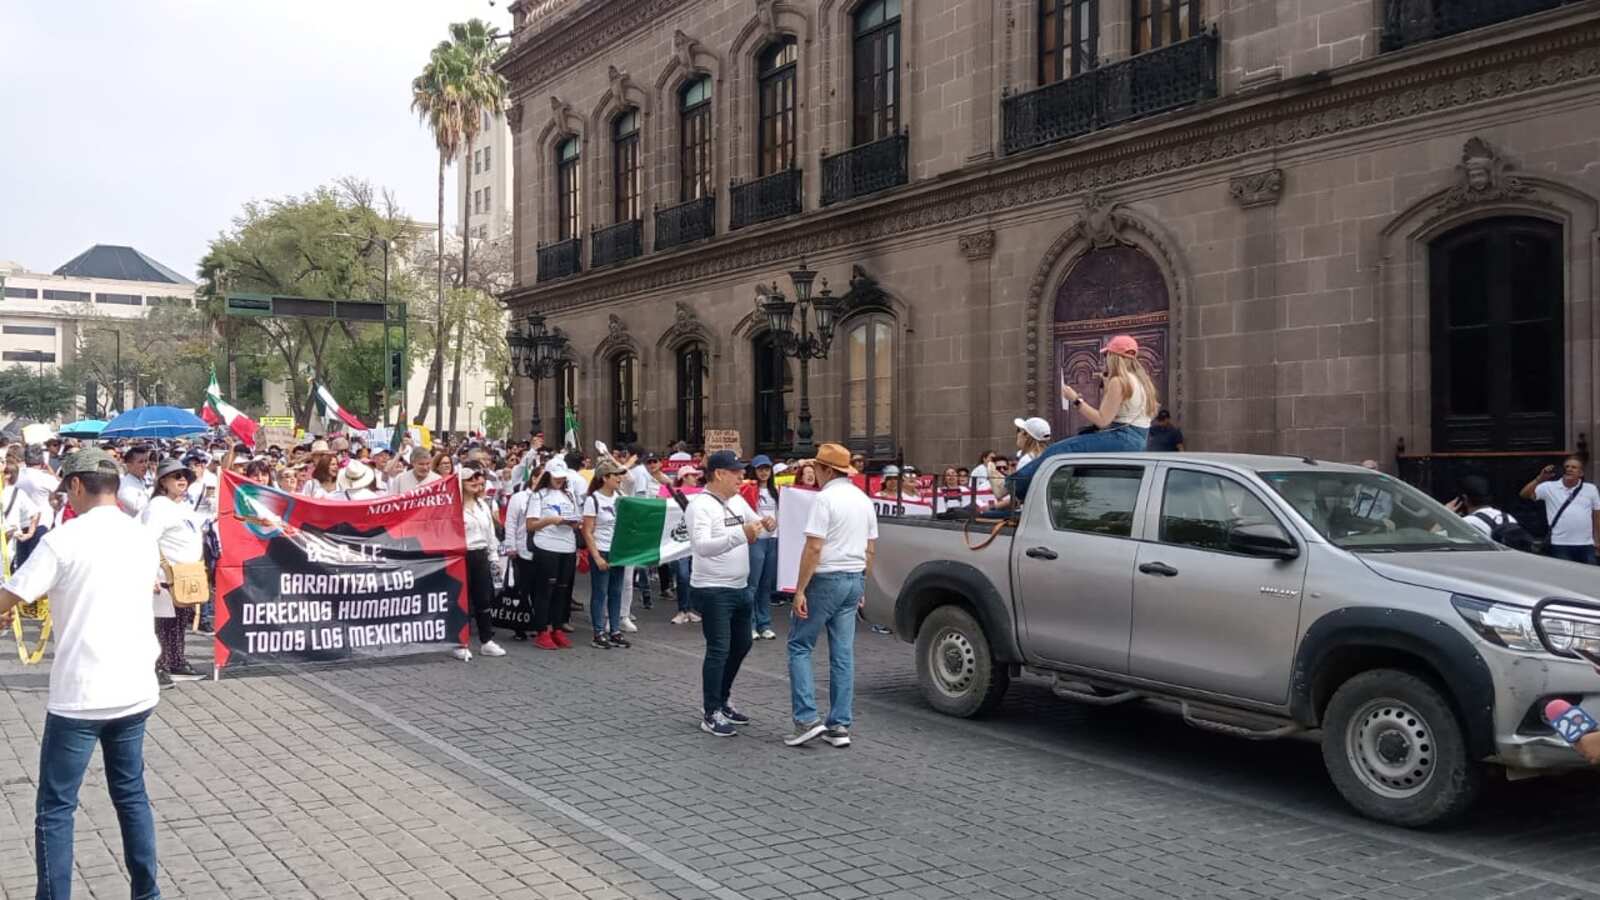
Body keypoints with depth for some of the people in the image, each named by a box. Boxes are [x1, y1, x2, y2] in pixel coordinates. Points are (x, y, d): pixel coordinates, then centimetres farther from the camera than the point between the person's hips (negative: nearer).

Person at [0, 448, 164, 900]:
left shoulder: (63, 539, -13)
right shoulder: (144, 538, 6)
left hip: (80, 694, -6)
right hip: (135, 689, 6)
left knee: (55, 809, 5)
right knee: (131, 794, 18)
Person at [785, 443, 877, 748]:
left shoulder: (825, 498, -14)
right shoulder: (864, 500, 11)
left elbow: (813, 548, -18)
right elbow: (870, 549, 16)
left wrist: (800, 589, -16)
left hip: (826, 579, -7)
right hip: (854, 580, 7)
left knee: (799, 646, 3)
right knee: (843, 653, 8)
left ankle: (807, 719, -5)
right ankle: (840, 726, 10)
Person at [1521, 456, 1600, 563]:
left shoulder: (1590, 489, 9)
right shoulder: (1549, 487, 1)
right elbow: (1525, 494, -8)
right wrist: (1540, 478, -19)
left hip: (1586, 545, 3)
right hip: (1560, 545, -3)